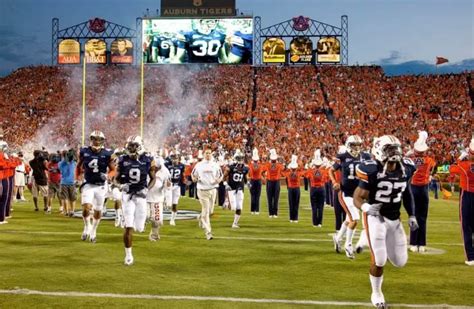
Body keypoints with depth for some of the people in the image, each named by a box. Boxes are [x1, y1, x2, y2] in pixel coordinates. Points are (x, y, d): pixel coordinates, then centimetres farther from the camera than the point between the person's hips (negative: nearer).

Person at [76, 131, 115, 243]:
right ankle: (87, 227, 11)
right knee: (86, 208, -18)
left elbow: (113, 170, 1)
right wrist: (78, 177, 0)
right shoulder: (84, 152, -5)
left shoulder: (107, 154, -9)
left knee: (98, 211, 12)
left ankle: (93, 231, 37)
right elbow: (79, 166, 13)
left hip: (100, 186, 1)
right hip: (88, 184, -1)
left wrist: (106, 176, -18)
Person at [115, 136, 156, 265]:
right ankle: (128, 254, 7)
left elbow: (153, 179, 5)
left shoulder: (148, 160, -4)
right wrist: (121, 185, -12)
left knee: (139, 228, 5)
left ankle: (138, 224, 44)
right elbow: (117, 178, 9)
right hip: (127, 195, -1)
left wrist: (146, 189, -12)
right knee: (128, 227, -8)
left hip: (141, 195, 1)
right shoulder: (123, 160, -3)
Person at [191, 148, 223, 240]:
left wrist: (219, 180, -10)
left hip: (212, 190, 3)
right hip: (202, 190, -2)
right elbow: (193, 174, 12)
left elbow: (221, 175, 12)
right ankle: (208, 232, -4)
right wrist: (194, 178, -10)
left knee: (209, 210, 9)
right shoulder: (199, 165, 2)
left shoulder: (215, 165, 5)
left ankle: (201, 219, 42)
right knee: (206, 211, -7)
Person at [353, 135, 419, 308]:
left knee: (400, 262, 8)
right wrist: (367, 208, -37)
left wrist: (412, 216, 8)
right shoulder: (373, 171, -21)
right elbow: (357, 198, -16)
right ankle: (376, 293, 16)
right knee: (379, 260, -12)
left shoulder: (405, 169, -5)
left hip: (394, 219, 5)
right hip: (375, 218, -5)